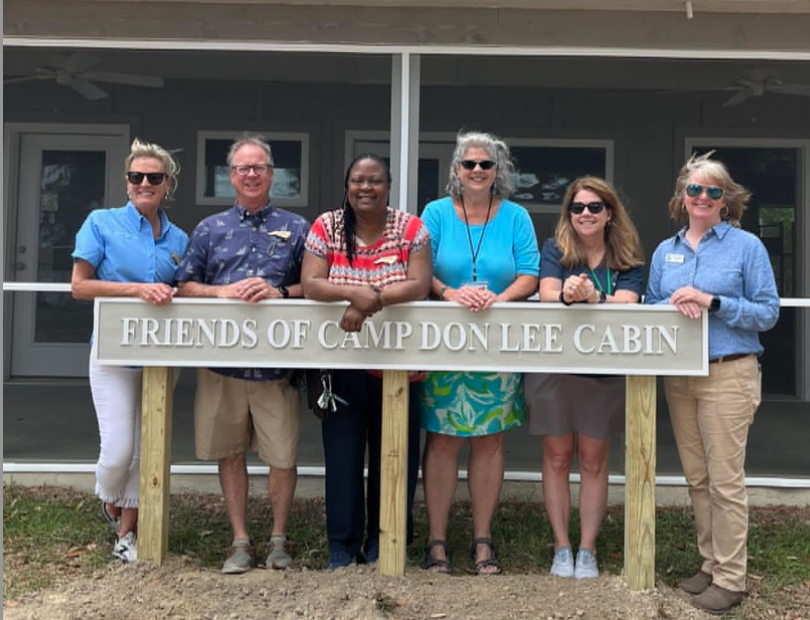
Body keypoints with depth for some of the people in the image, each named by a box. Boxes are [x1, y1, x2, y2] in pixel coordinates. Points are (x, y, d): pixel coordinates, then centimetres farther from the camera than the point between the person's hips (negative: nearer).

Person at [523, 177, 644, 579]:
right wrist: (566, 295, -37)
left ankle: (587, 549, 18)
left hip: (604, 370, 1)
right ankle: (561, 547, 19)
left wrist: (592, 296, -34)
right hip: (553, 368, 0)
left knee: (593, 461, 8)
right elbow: (546, 295, -14)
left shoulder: (627, 259, 2)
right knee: (557, 458, 7)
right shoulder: (554, 250, 2)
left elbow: (626, 305, -14)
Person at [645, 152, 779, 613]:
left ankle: (730, 578, 10)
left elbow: (769, 312, -6)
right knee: (697, 479, 12)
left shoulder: (747, 246, -2)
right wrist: (673, 304, -10)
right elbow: (649, 307, 11)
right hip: (679, 375, 5)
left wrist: (712, 302, -17)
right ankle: (712, 564, 26)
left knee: (725, 480, -2)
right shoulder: (665, 251, 12)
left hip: (728, 374, -5)